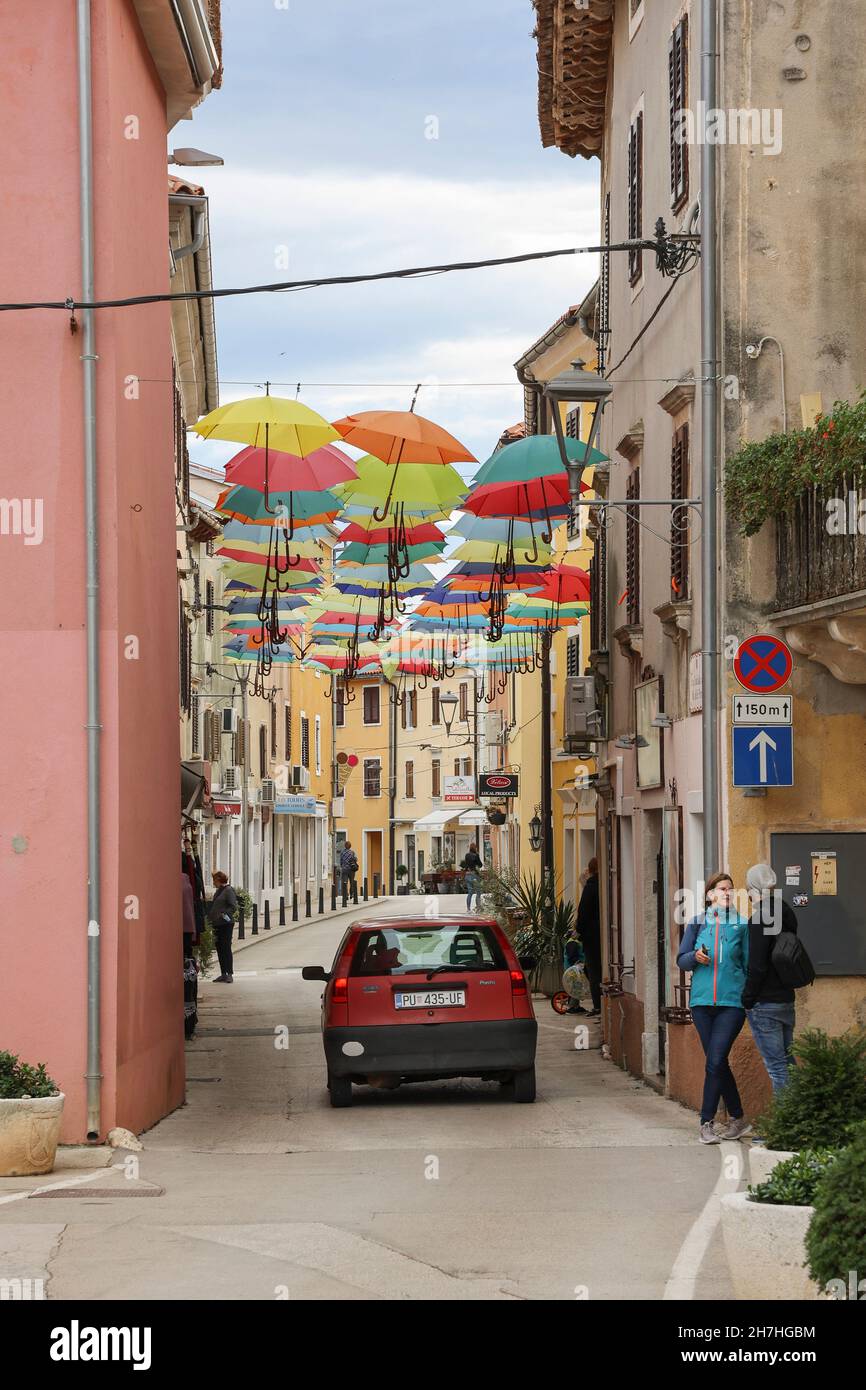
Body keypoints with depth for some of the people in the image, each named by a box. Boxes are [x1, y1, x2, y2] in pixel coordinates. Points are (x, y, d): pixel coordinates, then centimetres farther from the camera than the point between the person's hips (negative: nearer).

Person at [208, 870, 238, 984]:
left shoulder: (229, 890, -9)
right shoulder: (217, 891, 16)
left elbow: (234, 907, -14)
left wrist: (224, 915, -22)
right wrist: (210, 917, 13)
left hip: (226, 924, -9)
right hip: (217, 924, 9)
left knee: (226, 948, -8)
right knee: (219, 949, 9)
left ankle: (230, 974, -6)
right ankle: (223, 974, 13)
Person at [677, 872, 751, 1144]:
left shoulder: (741, 925, 3)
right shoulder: (697, 923, 7)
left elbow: (749, 965, 7)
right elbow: (681, 960, 9)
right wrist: (695, 956, -12)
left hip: (732, 1001, -3)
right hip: (702, 1001, 3)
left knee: (715, 1061, -12)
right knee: (718, 1062, 7)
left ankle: (707, 1123, -7)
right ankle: (738, 1119, 20)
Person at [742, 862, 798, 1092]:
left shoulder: (759, 919, -16)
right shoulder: (787, 914, 9)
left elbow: (757, 967, -18)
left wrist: (747, 1000, -9)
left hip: (765, 1003, -8)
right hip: (786, 999, 8)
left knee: (776, 1065, -5)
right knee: (788, 1062, 14)